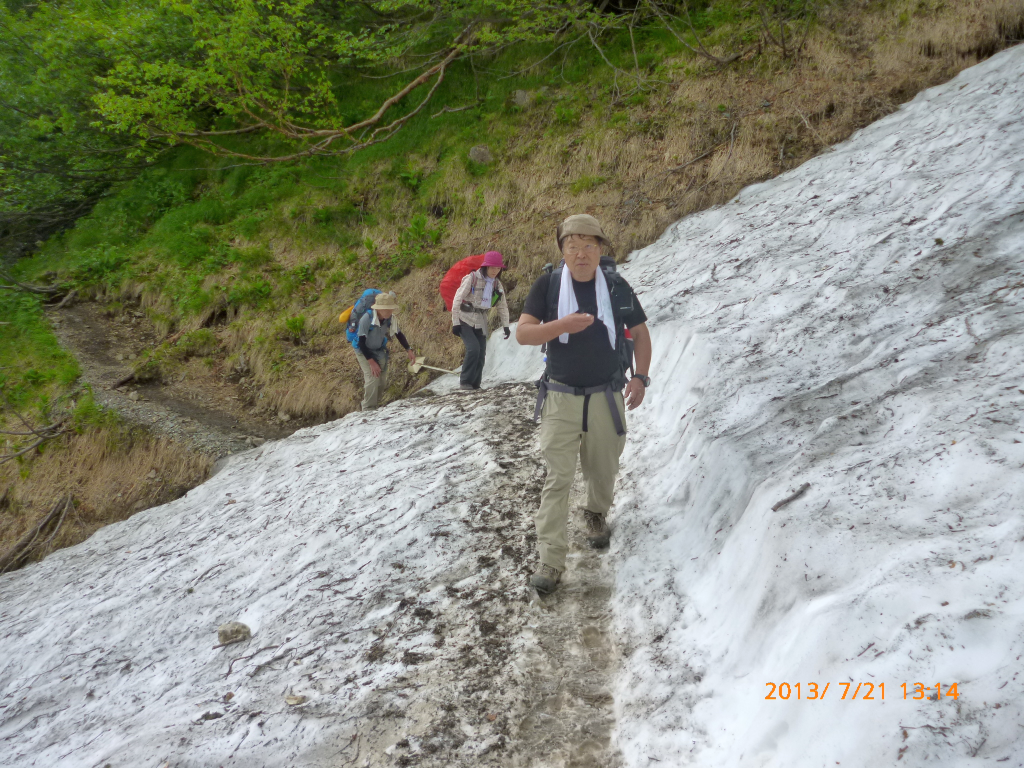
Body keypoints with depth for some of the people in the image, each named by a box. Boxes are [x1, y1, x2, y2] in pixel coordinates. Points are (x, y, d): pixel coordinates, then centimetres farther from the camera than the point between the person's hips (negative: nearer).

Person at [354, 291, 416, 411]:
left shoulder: (391, 318, -18)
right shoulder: (366, 319, -33)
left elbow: (399, 334, 0)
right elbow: (362, 343, -25)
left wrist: (409, 350, -10)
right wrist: (371, 362, -26)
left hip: (379, 351, 5)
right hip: (364, 352, -5)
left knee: (380, 382, 6)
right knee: (373, 378, -19)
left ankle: (374, 405, 25)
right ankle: (368, 410, -7)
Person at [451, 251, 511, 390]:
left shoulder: (497, 285, 5)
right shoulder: (472, 279, -11)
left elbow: (502, 307, 14)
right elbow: (457, 300, -10)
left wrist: (506, 326, 7)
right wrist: (455, 323, -13)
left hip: (481, 323, 5)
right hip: (465, 320, -5)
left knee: (481, 354, 0)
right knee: (473, 348, -21)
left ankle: (475, 384, 11)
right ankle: (465, 382, -10)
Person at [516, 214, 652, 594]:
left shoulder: (617, 287, 1)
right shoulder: (547, 286, -3)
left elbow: (640, 333, 11)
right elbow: (522, 333, -9)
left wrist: (640, 377, -1)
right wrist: (562, 325, -25)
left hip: (607, 398, 2)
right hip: (561, 398, -2)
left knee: (603, 470, 14)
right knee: (558, 478, -5)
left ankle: (596, 515, 46)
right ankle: (551, 560, -2)